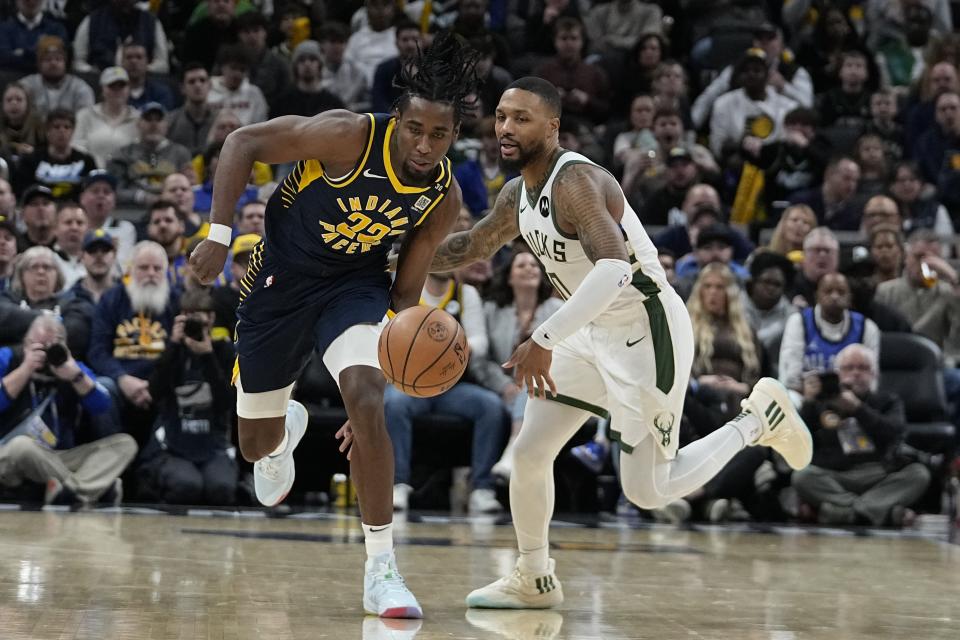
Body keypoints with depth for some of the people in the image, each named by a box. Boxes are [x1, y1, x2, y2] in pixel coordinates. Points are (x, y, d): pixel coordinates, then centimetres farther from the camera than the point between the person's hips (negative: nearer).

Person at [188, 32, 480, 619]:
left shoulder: (444, 197, -13)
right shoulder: (351, 136, -26)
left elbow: (407, 290, -4)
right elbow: (244, 143, -18)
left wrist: (391, 364, -17)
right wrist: (219, 234, -24)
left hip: (356, 285, 1)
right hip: (280, 280, -1)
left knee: (368, 403, -27)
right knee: (257, 444, 10)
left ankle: (382, 570, -19)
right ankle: (287, 428, 54)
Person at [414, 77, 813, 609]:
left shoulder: (575, 181, -25)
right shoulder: (519, 193, 3)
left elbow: (616, 268, -40)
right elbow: (474, 246, 22)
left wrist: (545, 339, -41)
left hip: (647, 332, -8)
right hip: (593, 331, 8)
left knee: (648, 492, -1)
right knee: (529, 452, 4)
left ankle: (759, 418, 17)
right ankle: (533, 580, 22)